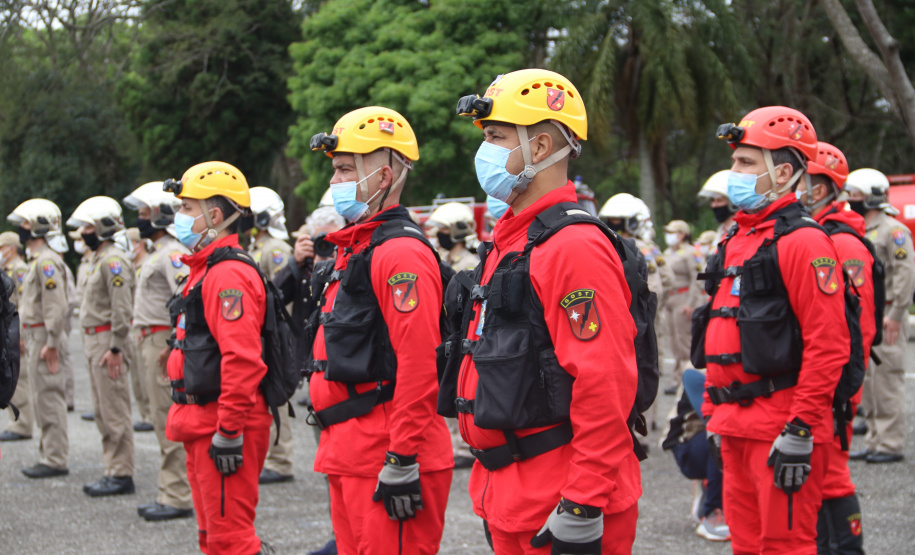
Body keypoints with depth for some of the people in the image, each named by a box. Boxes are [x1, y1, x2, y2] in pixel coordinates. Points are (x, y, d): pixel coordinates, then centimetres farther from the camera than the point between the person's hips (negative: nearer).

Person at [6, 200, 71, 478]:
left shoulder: (47, 261, -16)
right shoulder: (38, 259, 17)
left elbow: (56, 306, -22)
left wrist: (51, 344, -23)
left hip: (44, 338, -11)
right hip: (35, 337, 11)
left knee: (49, 397, -8)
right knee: (43, 399, 13)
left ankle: (55, 460, -6)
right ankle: (48, 455, 19)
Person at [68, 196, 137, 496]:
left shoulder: (113, 260, -15)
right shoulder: (101, 258, 17)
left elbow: (123, 308, -21)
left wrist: (115, 348, -23)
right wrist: (94, 346, 19)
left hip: (107, 342, -11)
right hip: (94, 340, 11)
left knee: (115, 412, -6)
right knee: (103, 412, 13)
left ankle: (121, 475, -2)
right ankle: (113, 471, 19)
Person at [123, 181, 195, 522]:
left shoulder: (172, 254, -15)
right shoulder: (158, 252, 18)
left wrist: (173, 345, -26)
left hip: (163, 342, -11)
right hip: (151, 342, 11)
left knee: (169, 423, -7)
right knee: (165, 422, 13)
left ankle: (177, 498, -4)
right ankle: (170, 493, 19)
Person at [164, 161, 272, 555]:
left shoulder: (228, 274, -18)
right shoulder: (204, 269, 17)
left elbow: (242, 359, -26)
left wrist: (229, 432, -25)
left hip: (224, 428, -11)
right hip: (203, 422, 11)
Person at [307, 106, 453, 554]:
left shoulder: (401, 252, -14)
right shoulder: (354, 249, 18)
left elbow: (419, 365, -22)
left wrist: (402, 461, -24)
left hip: (383, 450, -10)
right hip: (348, 450, 10)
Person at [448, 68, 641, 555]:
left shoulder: (573, 246, -17)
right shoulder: (509, 241, 14)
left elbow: (605, 386, -23)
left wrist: (583, 508, -24)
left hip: (557, 501, -9)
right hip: (510, 495, 9)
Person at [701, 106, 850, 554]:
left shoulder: (802, 241, -13)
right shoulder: (737, 241, 16)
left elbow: (828, 346, -18)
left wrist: (800, 430, -21)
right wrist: (714, 410, 22)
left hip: (781, 425, -9)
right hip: (736, 425, 9)